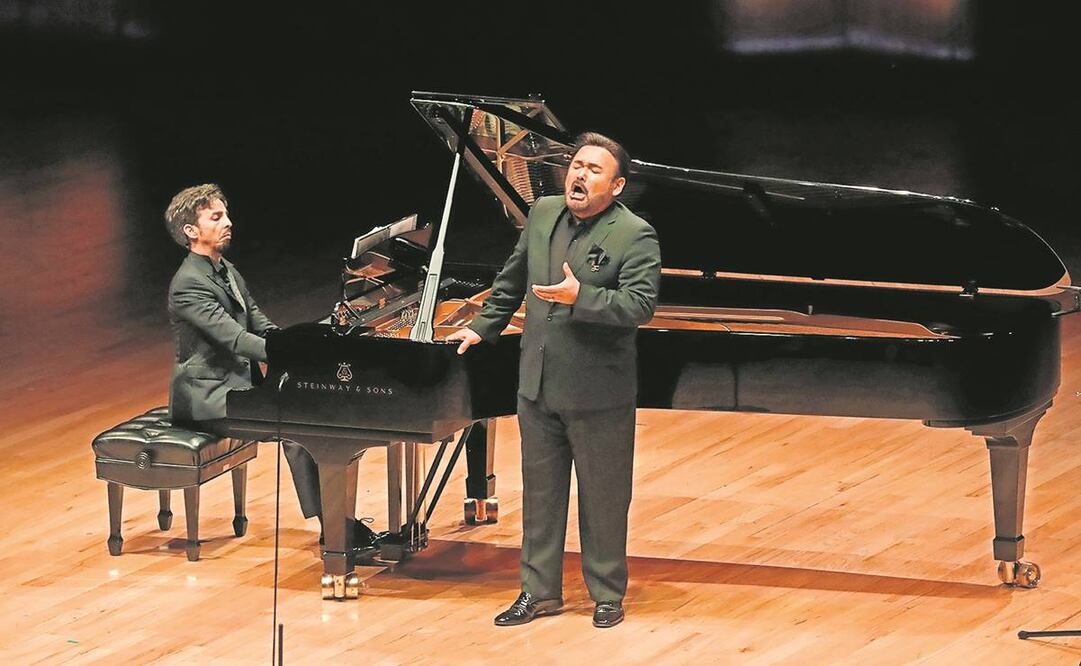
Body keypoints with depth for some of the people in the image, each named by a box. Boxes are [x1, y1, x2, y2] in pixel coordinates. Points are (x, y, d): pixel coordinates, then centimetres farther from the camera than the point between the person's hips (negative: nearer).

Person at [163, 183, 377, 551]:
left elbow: (262, 327, 14)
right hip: (207, 398, -10)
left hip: (239, 382, 10)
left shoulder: (227, 272, 14)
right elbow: (234, 339, -27)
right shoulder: (189, 285, -18)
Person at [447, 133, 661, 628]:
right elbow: (512, 280, 20)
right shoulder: (542, 215, 6)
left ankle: (607, 595, 19)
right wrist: (482, 327, 28)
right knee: (540, 496, 13)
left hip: (598, 397, -6)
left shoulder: (635, 236, -14)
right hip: (538, 387, 6)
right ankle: (540, 592, 23)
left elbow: (640, 305, -23)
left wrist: (580, 297, -32)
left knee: (603, 501, 6)